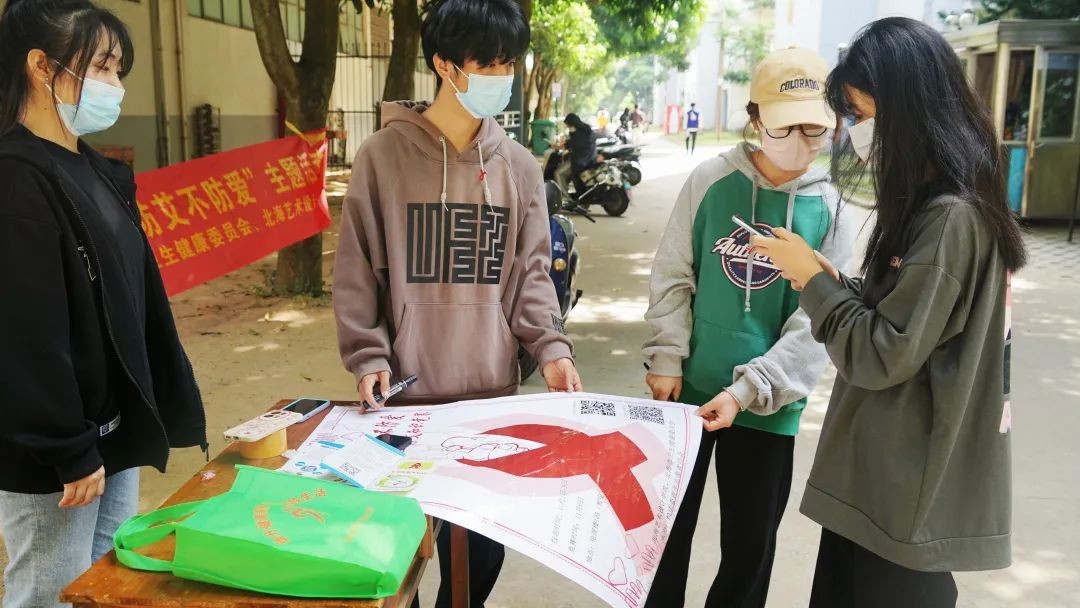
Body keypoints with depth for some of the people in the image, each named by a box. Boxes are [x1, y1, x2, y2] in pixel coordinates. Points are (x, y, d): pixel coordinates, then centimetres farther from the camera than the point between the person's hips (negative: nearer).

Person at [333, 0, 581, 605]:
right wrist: (368, 356, -10)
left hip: (493, 391, 3)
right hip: (407, 390, -2)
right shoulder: (384, 154, -4)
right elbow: (358, 271, -2)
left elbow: (530, 273, 6)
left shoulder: (519, 165, 5)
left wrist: (551, 346, -8)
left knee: (484, 543, 13)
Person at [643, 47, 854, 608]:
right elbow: (673, 276, 0)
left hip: (770, 406, 0)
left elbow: (818, 322, -9)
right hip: (689, 388, 0)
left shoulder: (831, 209, -4)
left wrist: (747, 391, -18)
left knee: (750, 543, 12)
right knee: (665, 527, 14)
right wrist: (667, 358, -7)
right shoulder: (711, 181, -5)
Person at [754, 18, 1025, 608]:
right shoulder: (932, 204, 8)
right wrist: (830, 280, 0)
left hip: (907, 490, -9)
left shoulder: (952, 217, -21)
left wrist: (811, 279, -11)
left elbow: (881, 356, -22)